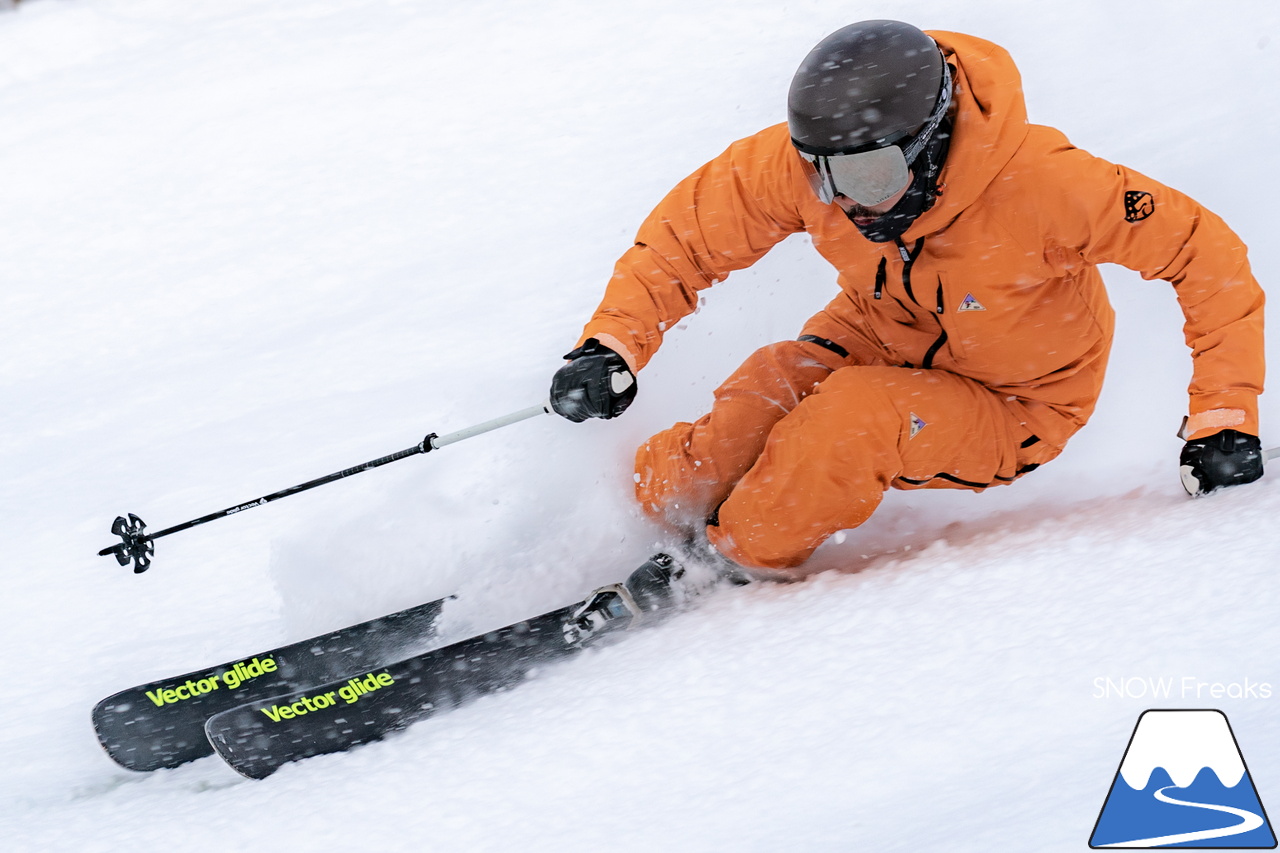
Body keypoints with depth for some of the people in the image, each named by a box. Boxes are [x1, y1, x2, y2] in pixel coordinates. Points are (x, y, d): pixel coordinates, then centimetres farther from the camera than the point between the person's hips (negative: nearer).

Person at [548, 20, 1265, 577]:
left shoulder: (1040, 182, -36)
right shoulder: (799, 160, -24)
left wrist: (1223, 419, -27)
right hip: (881, 339, 4)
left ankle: (728, 572, -11)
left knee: (856, 418, -32)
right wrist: (613, 344, -23)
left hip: (1011, 408, -4)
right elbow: (691, 233, -9)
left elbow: (1207, 253, -25)